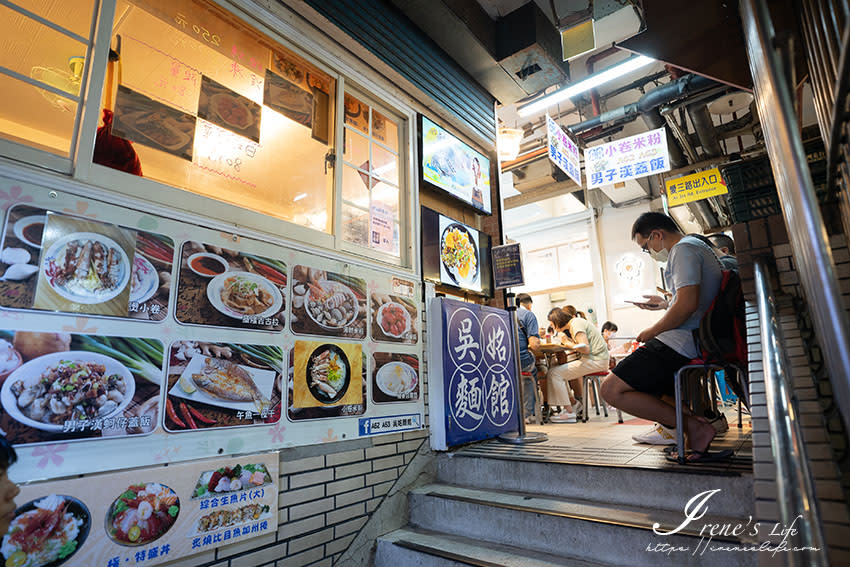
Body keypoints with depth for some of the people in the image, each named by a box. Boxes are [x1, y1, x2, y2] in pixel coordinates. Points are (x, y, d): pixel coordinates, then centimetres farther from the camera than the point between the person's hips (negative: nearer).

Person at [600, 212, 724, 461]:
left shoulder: (683, 249, -11)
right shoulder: (700, 246, 23)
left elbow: (687, 305, -24)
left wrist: (651, 332, -12)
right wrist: (665, 304, 26)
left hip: (682, 342, -12)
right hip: (700, 342, 12)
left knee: (613, 389, -16)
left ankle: (695, 428, -14)